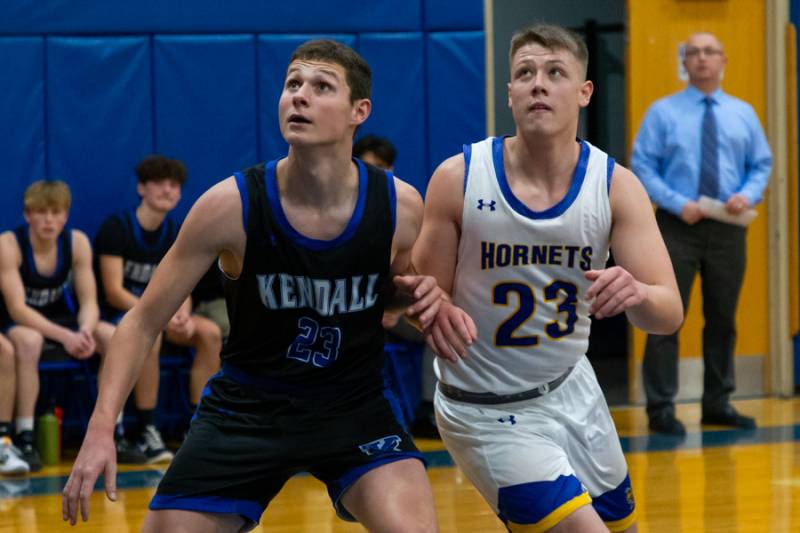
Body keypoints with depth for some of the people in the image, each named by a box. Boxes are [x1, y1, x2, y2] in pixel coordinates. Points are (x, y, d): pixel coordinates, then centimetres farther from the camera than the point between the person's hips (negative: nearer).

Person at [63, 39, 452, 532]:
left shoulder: (399, 205, -12)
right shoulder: (232, 206, -18)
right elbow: (144, 321, -9)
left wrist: (426, 301, -15)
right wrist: (101, 427, -21)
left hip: (354, 408, 0)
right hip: (246, 411, 0)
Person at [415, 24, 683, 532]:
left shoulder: (616, 185, -10)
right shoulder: (458, 179, -16)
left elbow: (670, 314, -16)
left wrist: (637, 294, -40)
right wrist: (438, 315, -32)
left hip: (571, 389, 5)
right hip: (490, 414, -5)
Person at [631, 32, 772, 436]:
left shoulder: (743, 114, 9)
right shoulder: (663, 112, -1)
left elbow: (761, 165, 11)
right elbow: (642, 165, -4)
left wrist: (748, 195, -10)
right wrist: (678, 203, -16)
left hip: (727, 226, 4)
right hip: (677, 225, -3)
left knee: (723, 318, 10)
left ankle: (717, 403, 20)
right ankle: (661, 408, -2)